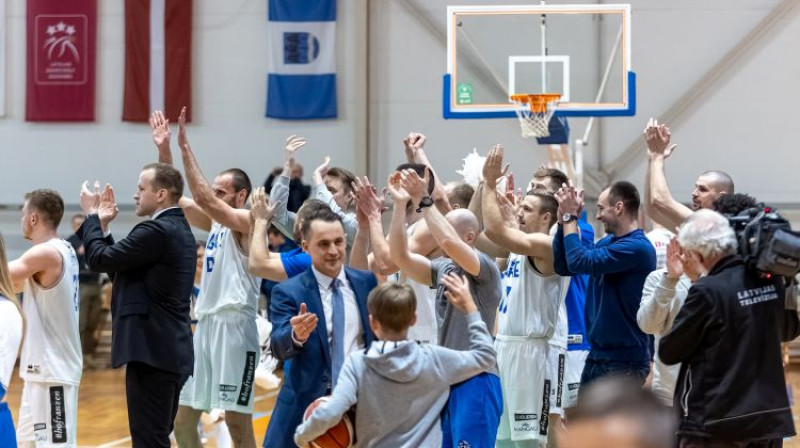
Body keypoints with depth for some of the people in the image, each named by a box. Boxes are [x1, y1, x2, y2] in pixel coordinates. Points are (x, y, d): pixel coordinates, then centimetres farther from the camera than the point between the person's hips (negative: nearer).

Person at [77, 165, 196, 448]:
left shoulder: (156, 231, -15)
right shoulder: (179, 229, 17)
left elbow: (100, 260, -14)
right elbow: (120, 269, 21)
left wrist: (92, 216, 0)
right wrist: (101, 225, 16)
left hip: (152, 351, -10)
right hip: (171, 351, 10)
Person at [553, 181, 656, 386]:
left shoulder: (637, 247, -18)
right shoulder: (607, 242, 11)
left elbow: (580, 262, -23)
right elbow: (563, 266, 12)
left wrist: (570, 217, -10)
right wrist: (564, 220, 3)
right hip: (597, 354, 9)